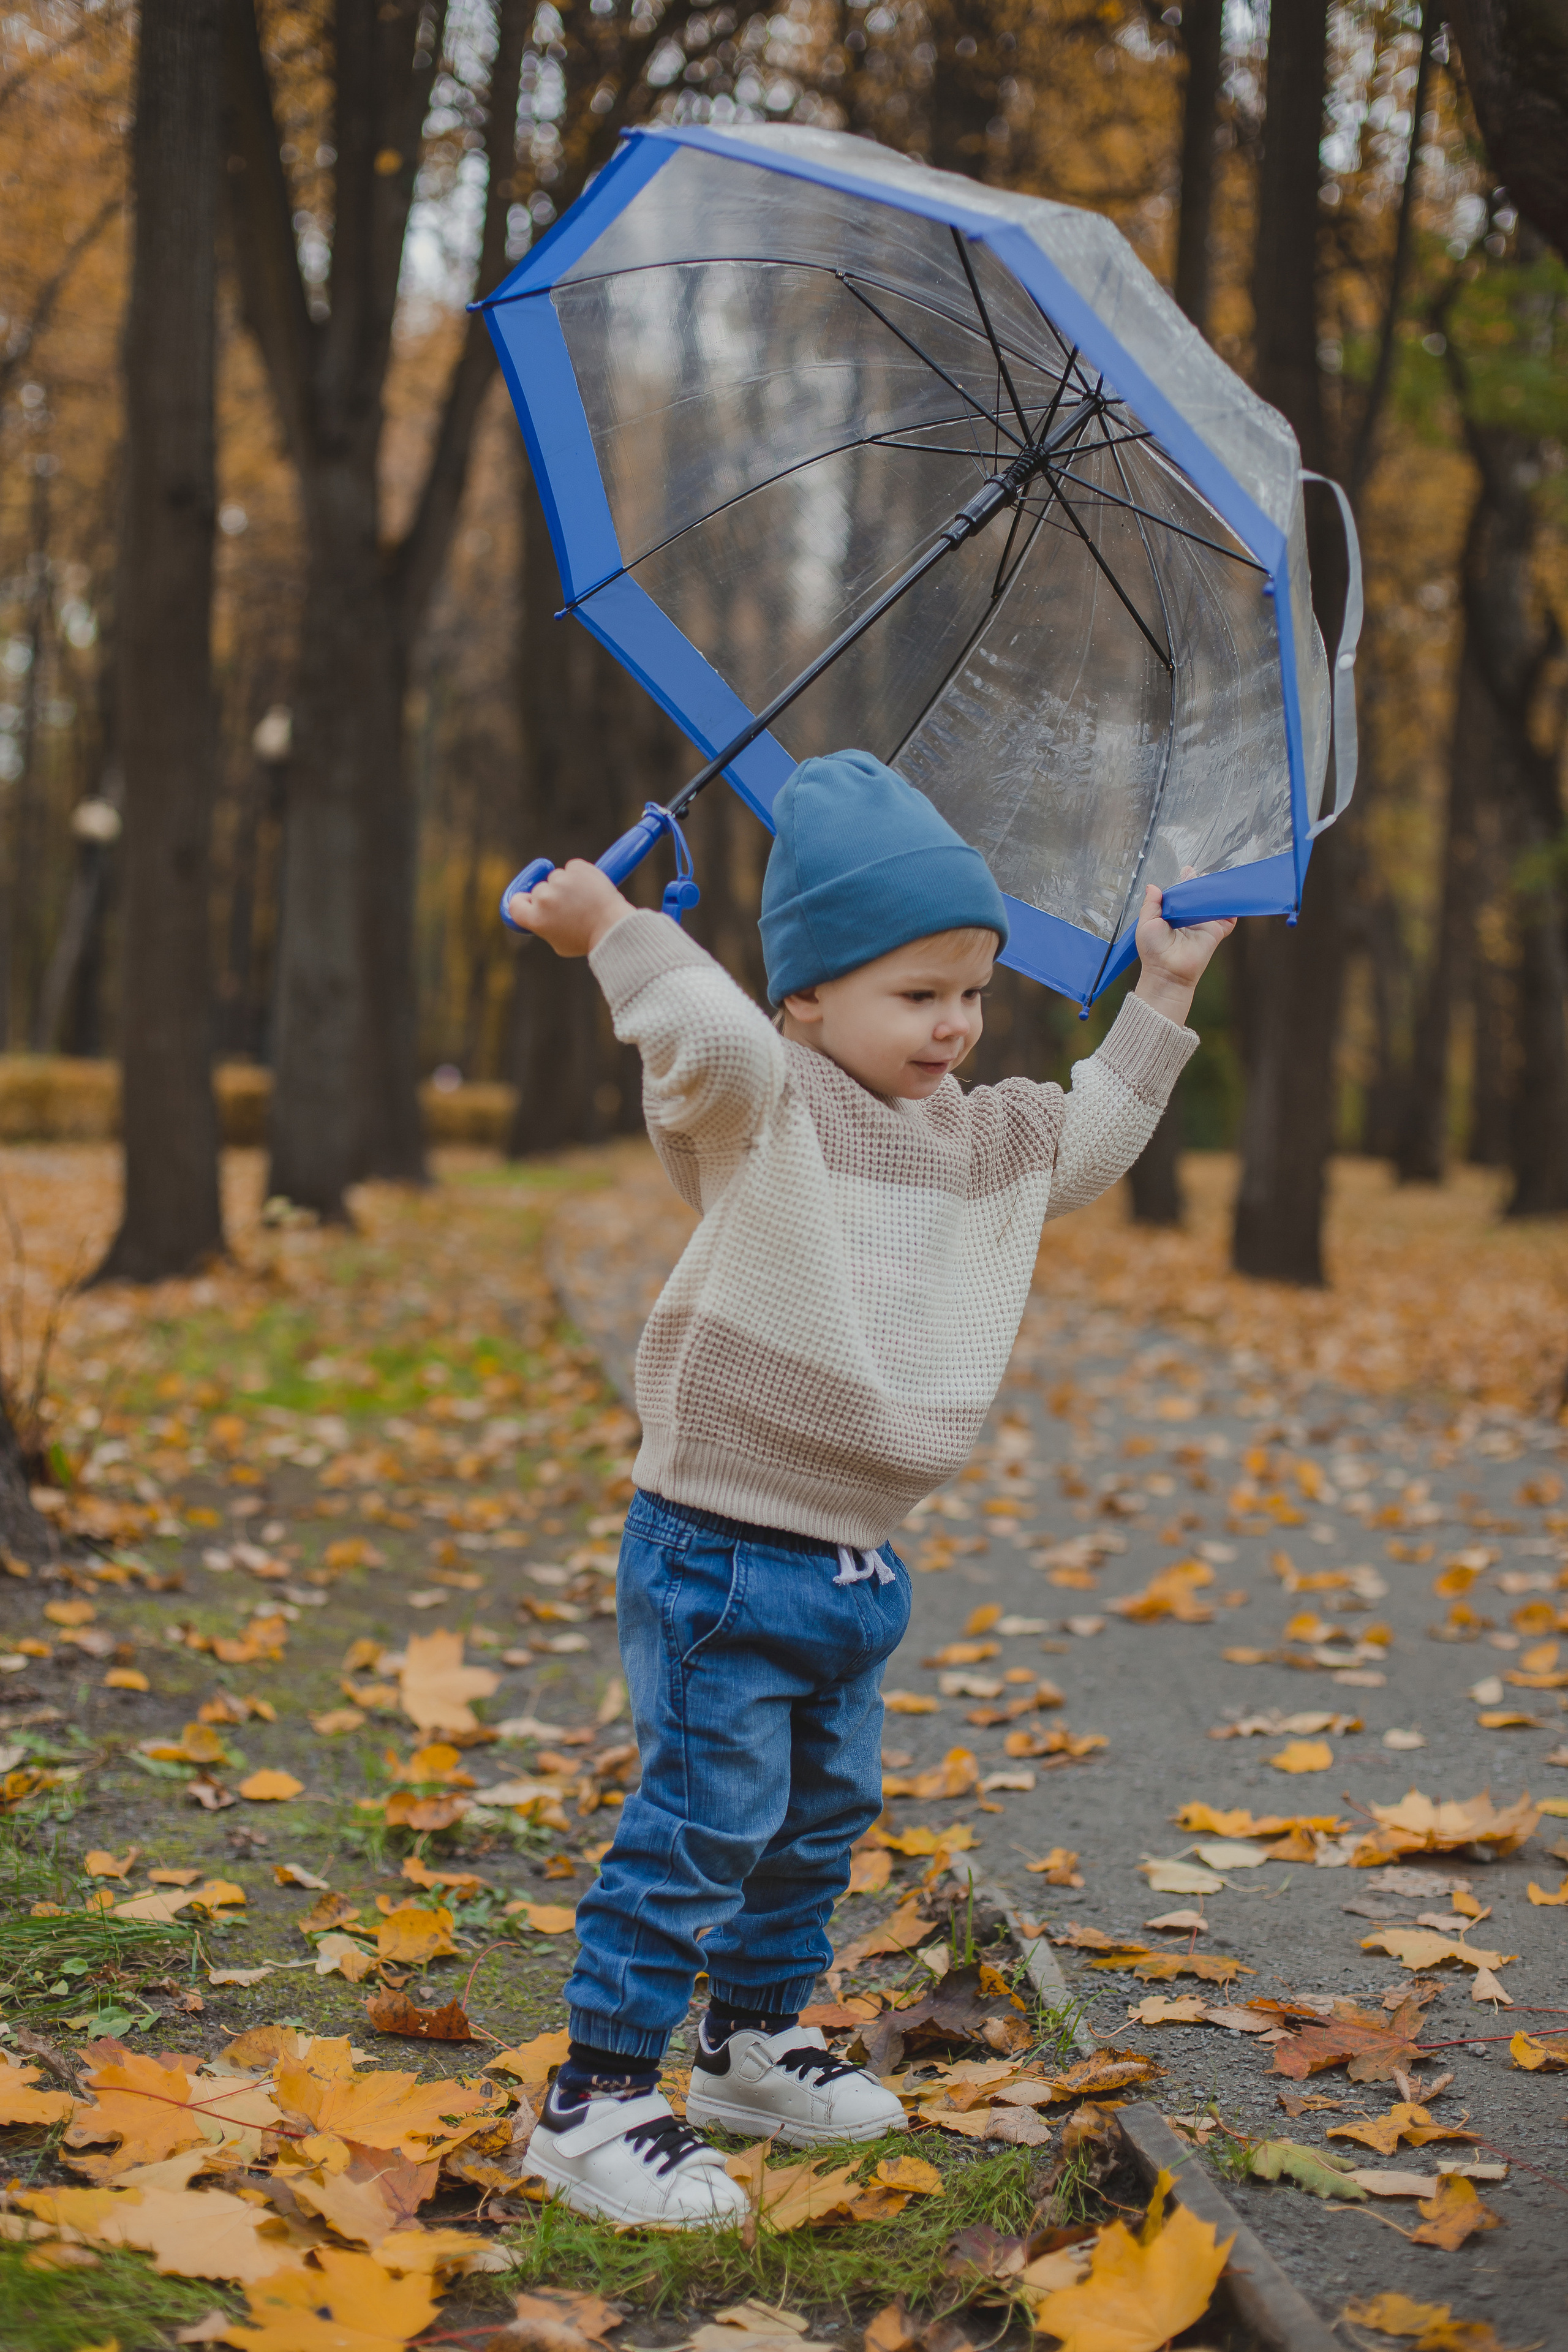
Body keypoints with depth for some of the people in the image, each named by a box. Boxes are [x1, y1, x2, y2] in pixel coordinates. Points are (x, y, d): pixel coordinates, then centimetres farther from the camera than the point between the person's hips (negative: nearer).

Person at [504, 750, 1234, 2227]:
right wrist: (613, 929, -30)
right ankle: (596, 2102, 1)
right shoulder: (762, 1108, -14)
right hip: (720, 1559, -8)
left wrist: (1161, 1000, 28)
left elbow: (1087, 1142, 28)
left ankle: (756, 2044, 38)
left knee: (819, 1817, 20)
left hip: (856, 1567, 8)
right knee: (700, 1827, -8)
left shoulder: (988, 1139, 11)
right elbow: (711, 1036, -36)